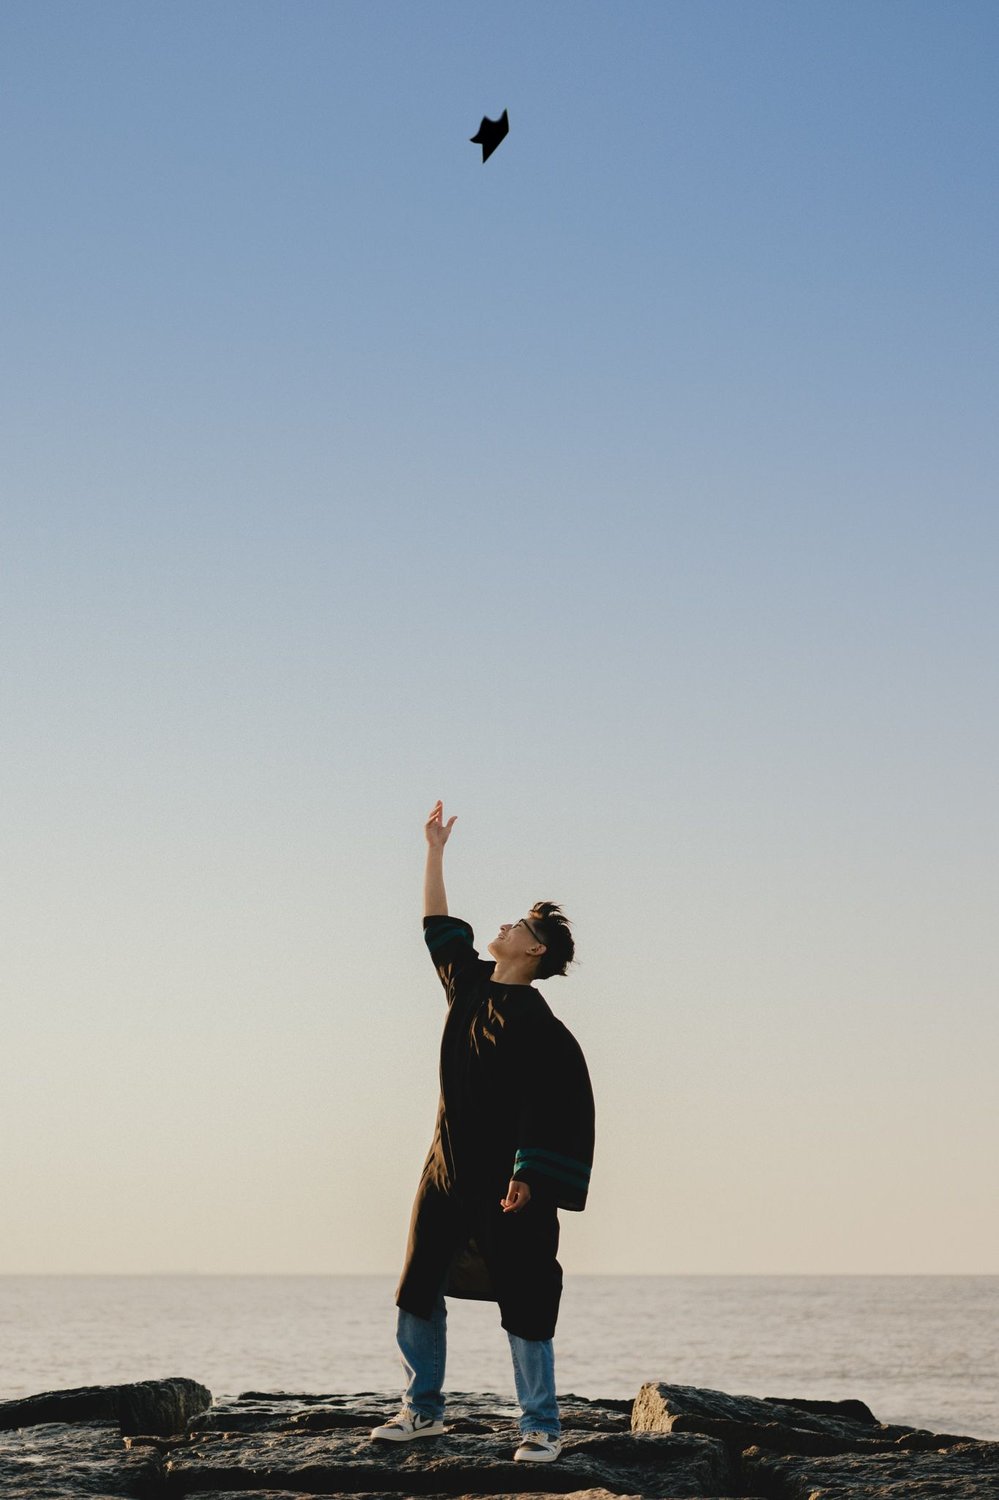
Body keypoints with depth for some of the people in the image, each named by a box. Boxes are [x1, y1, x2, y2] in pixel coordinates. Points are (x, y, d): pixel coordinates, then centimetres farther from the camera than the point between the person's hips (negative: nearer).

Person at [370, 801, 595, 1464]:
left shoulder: (541, 1027, -13)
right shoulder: (469, 983, 8)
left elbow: (555, 1105, -18)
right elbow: (438, 923, 20)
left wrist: (528, 1176, -23)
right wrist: (436, 850, 20)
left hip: (505, 1183, -7)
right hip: (447, 1172, 8)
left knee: (524, 1305, -3)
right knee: (417, 1296, 10)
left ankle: (541, 1427, 6)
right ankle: (423, 1410, 22)